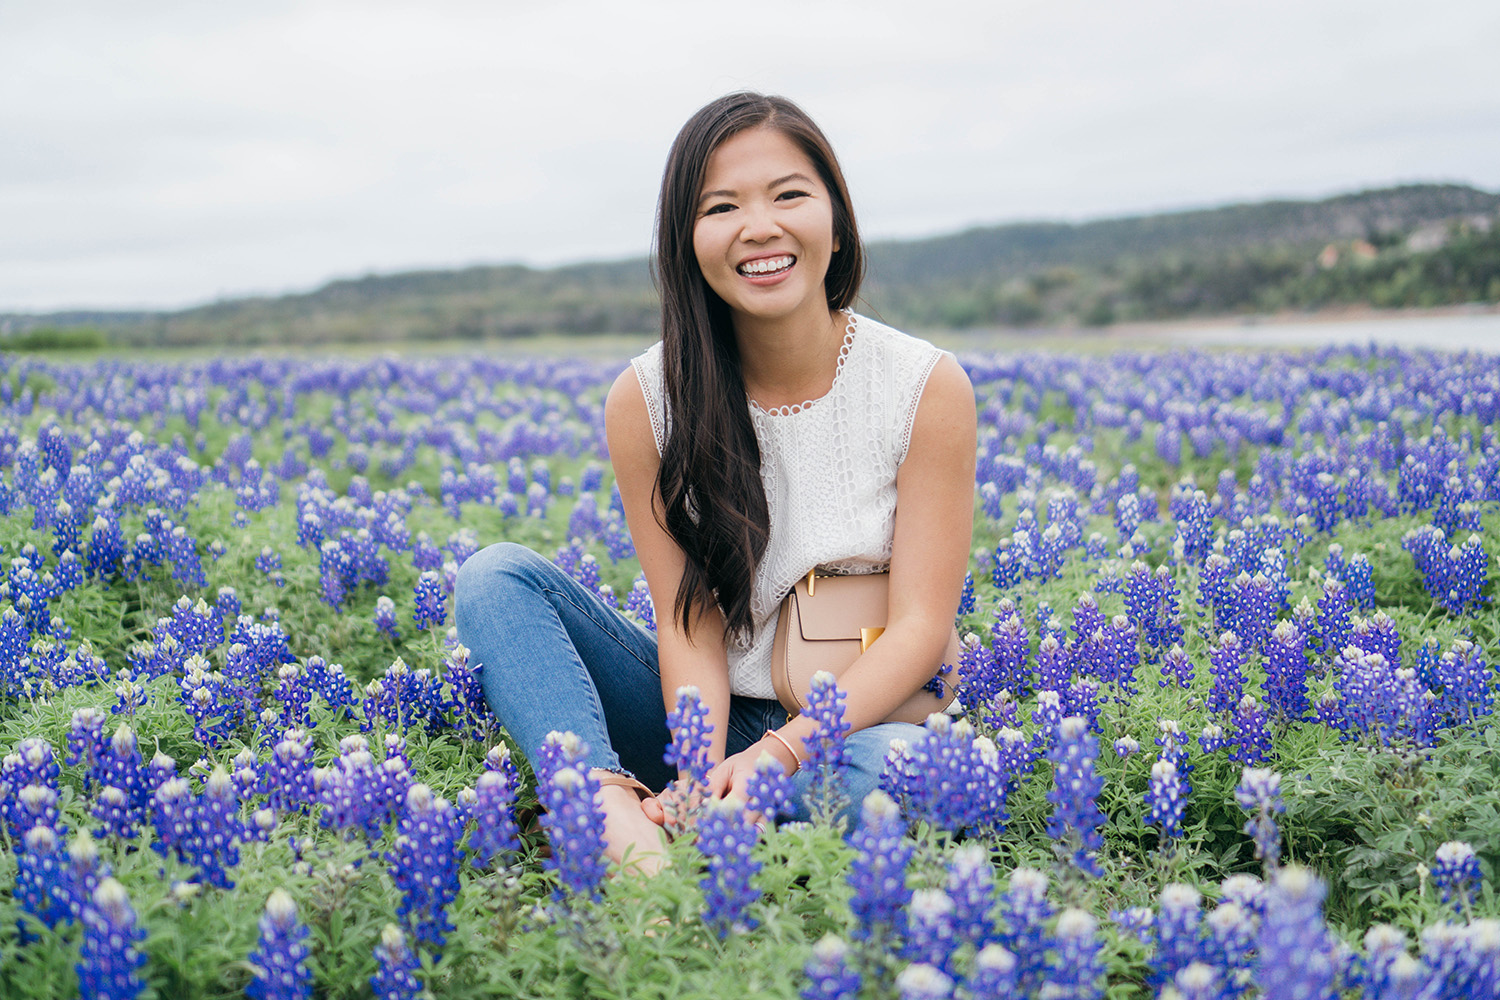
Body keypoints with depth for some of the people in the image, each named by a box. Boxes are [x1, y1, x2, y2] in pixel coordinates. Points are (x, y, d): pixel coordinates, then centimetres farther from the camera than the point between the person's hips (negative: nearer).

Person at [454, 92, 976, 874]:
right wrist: (704, 778, -28)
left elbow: (921, 626, -14)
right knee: (497, 577, -16)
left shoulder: (927, 388, -11)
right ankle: (611, 808, -38)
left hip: (859, 715, -2)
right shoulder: (646, 399, -7)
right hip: (709, 719, 2)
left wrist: (778, 753, -28)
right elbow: (690, 622, -9)